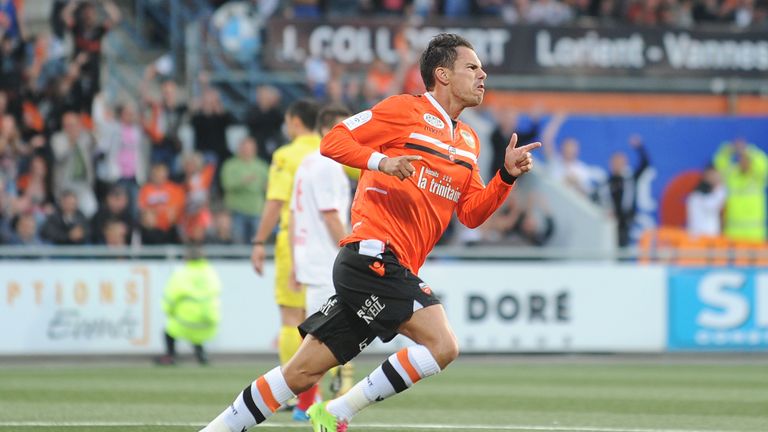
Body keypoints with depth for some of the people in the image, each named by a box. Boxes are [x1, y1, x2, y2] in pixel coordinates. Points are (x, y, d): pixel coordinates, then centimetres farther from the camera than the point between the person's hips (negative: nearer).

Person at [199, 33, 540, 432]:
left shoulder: (468, 141, 21)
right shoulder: (405, 110, -3)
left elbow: (472, 213, 20)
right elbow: (333, 141, -5)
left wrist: (507, 176, 5)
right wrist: (381, 161, -21)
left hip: (396, 269, 8)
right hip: (373, 253, -8)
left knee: (302, 373, 5)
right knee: (442, 344, -19)